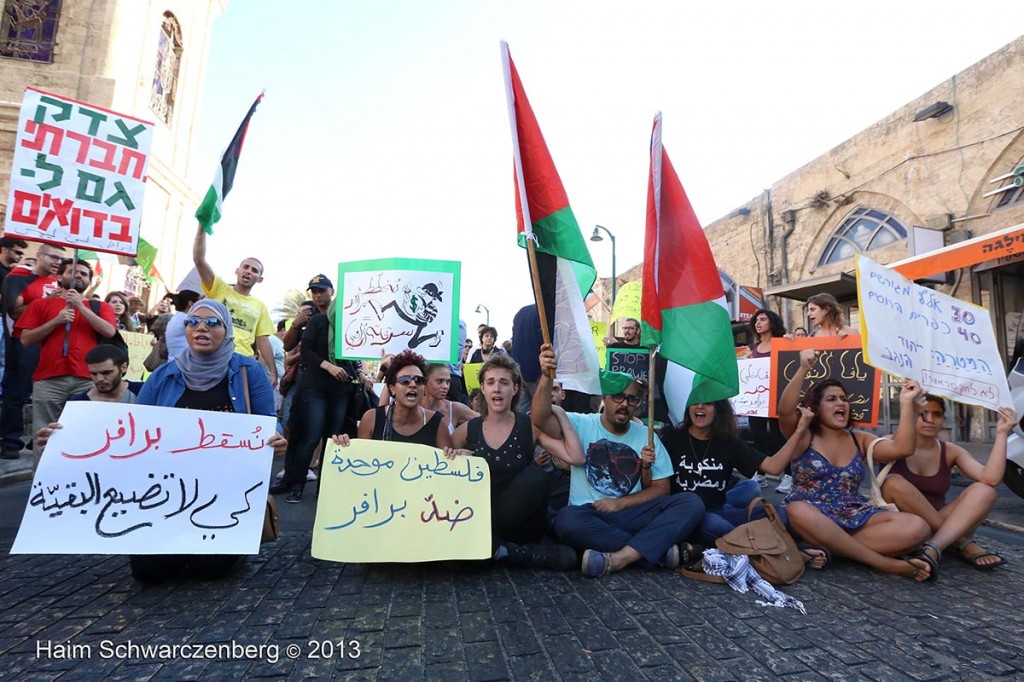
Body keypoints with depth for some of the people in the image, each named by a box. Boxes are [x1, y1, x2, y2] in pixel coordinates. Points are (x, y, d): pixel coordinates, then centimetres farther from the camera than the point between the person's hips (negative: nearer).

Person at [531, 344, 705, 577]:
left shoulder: (647, 437, 10)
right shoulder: (581, 425, 2)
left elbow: (661, 489, 8)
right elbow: (540, 419, -15)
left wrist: (620, 503, -8)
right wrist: (546, 376, -31)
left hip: (632, 514, 3)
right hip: (590, 515, -2)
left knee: (692, 503, -19)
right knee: (567, 520, -37)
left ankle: (621, 557, -30)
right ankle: (660, 549, -24)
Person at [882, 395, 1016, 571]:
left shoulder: (951, 451, 4)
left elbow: (991, 478, -13)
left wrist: (1001, 433, -13)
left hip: (940, 523, 4)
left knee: (984, 490, -18)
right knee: (894, 482, -33)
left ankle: (932, 549, -35)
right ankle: (962, 542, -18)